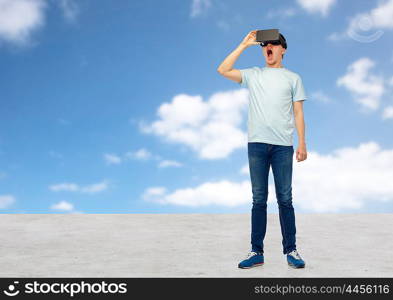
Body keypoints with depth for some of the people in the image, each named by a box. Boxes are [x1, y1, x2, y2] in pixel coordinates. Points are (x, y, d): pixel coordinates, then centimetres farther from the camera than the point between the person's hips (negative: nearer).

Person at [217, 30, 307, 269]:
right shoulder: (253, 75, 15)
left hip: (283, 145, -1)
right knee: (259, 199, 4)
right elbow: (223, 70, 2)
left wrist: (302, 143, -1)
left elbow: (298, 113, 8)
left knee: (285, 199, 1)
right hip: (257, 143, 1)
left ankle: (291, 251, 10)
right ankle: (257, 252, 8)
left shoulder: (293, 78, 13)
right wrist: (244, 45, 3)